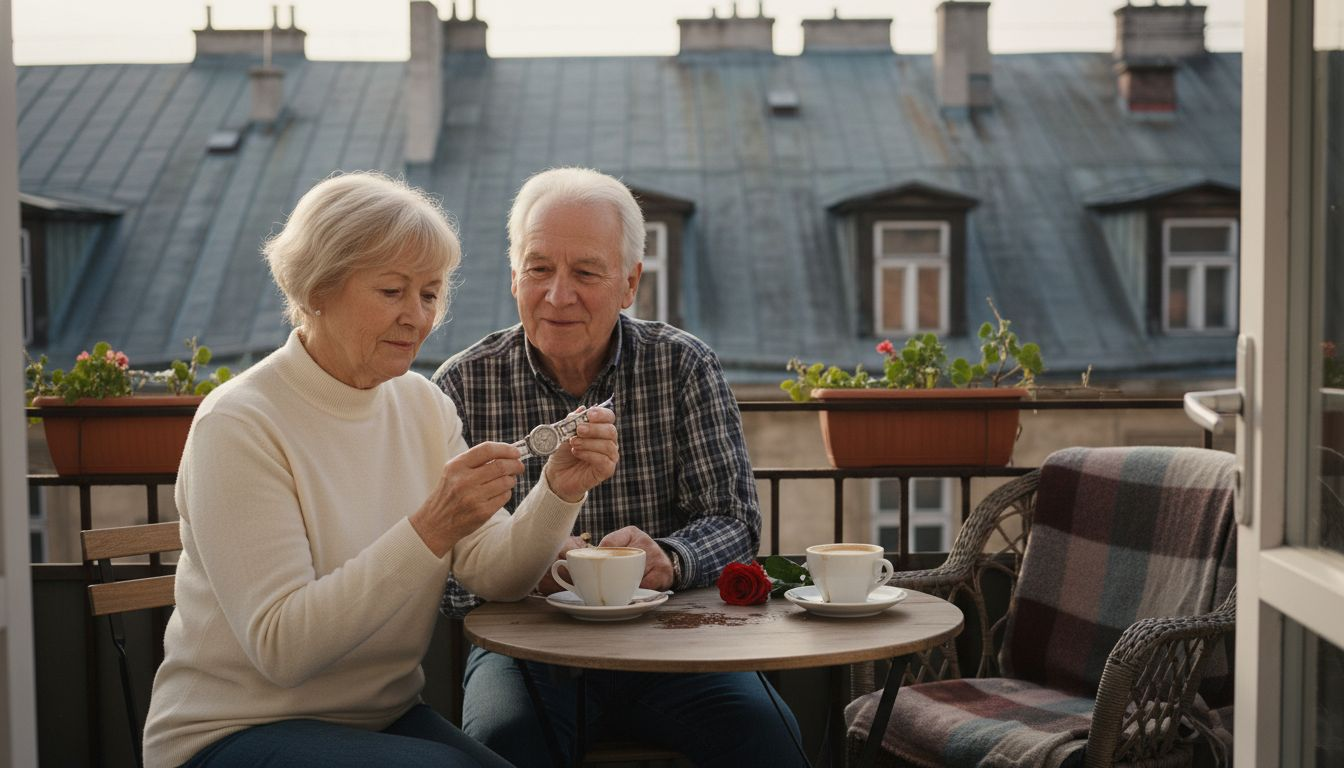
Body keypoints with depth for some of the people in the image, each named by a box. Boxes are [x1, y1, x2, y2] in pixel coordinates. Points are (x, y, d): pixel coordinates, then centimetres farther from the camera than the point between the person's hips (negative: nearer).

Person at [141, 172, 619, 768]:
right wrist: (430, 528, -33)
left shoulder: (423, 405, 4)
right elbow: (281, 648, -24)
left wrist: (559, 492, -20)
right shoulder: (238, 426, -17)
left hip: (385, 716, 6)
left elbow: (497, 576, -2)